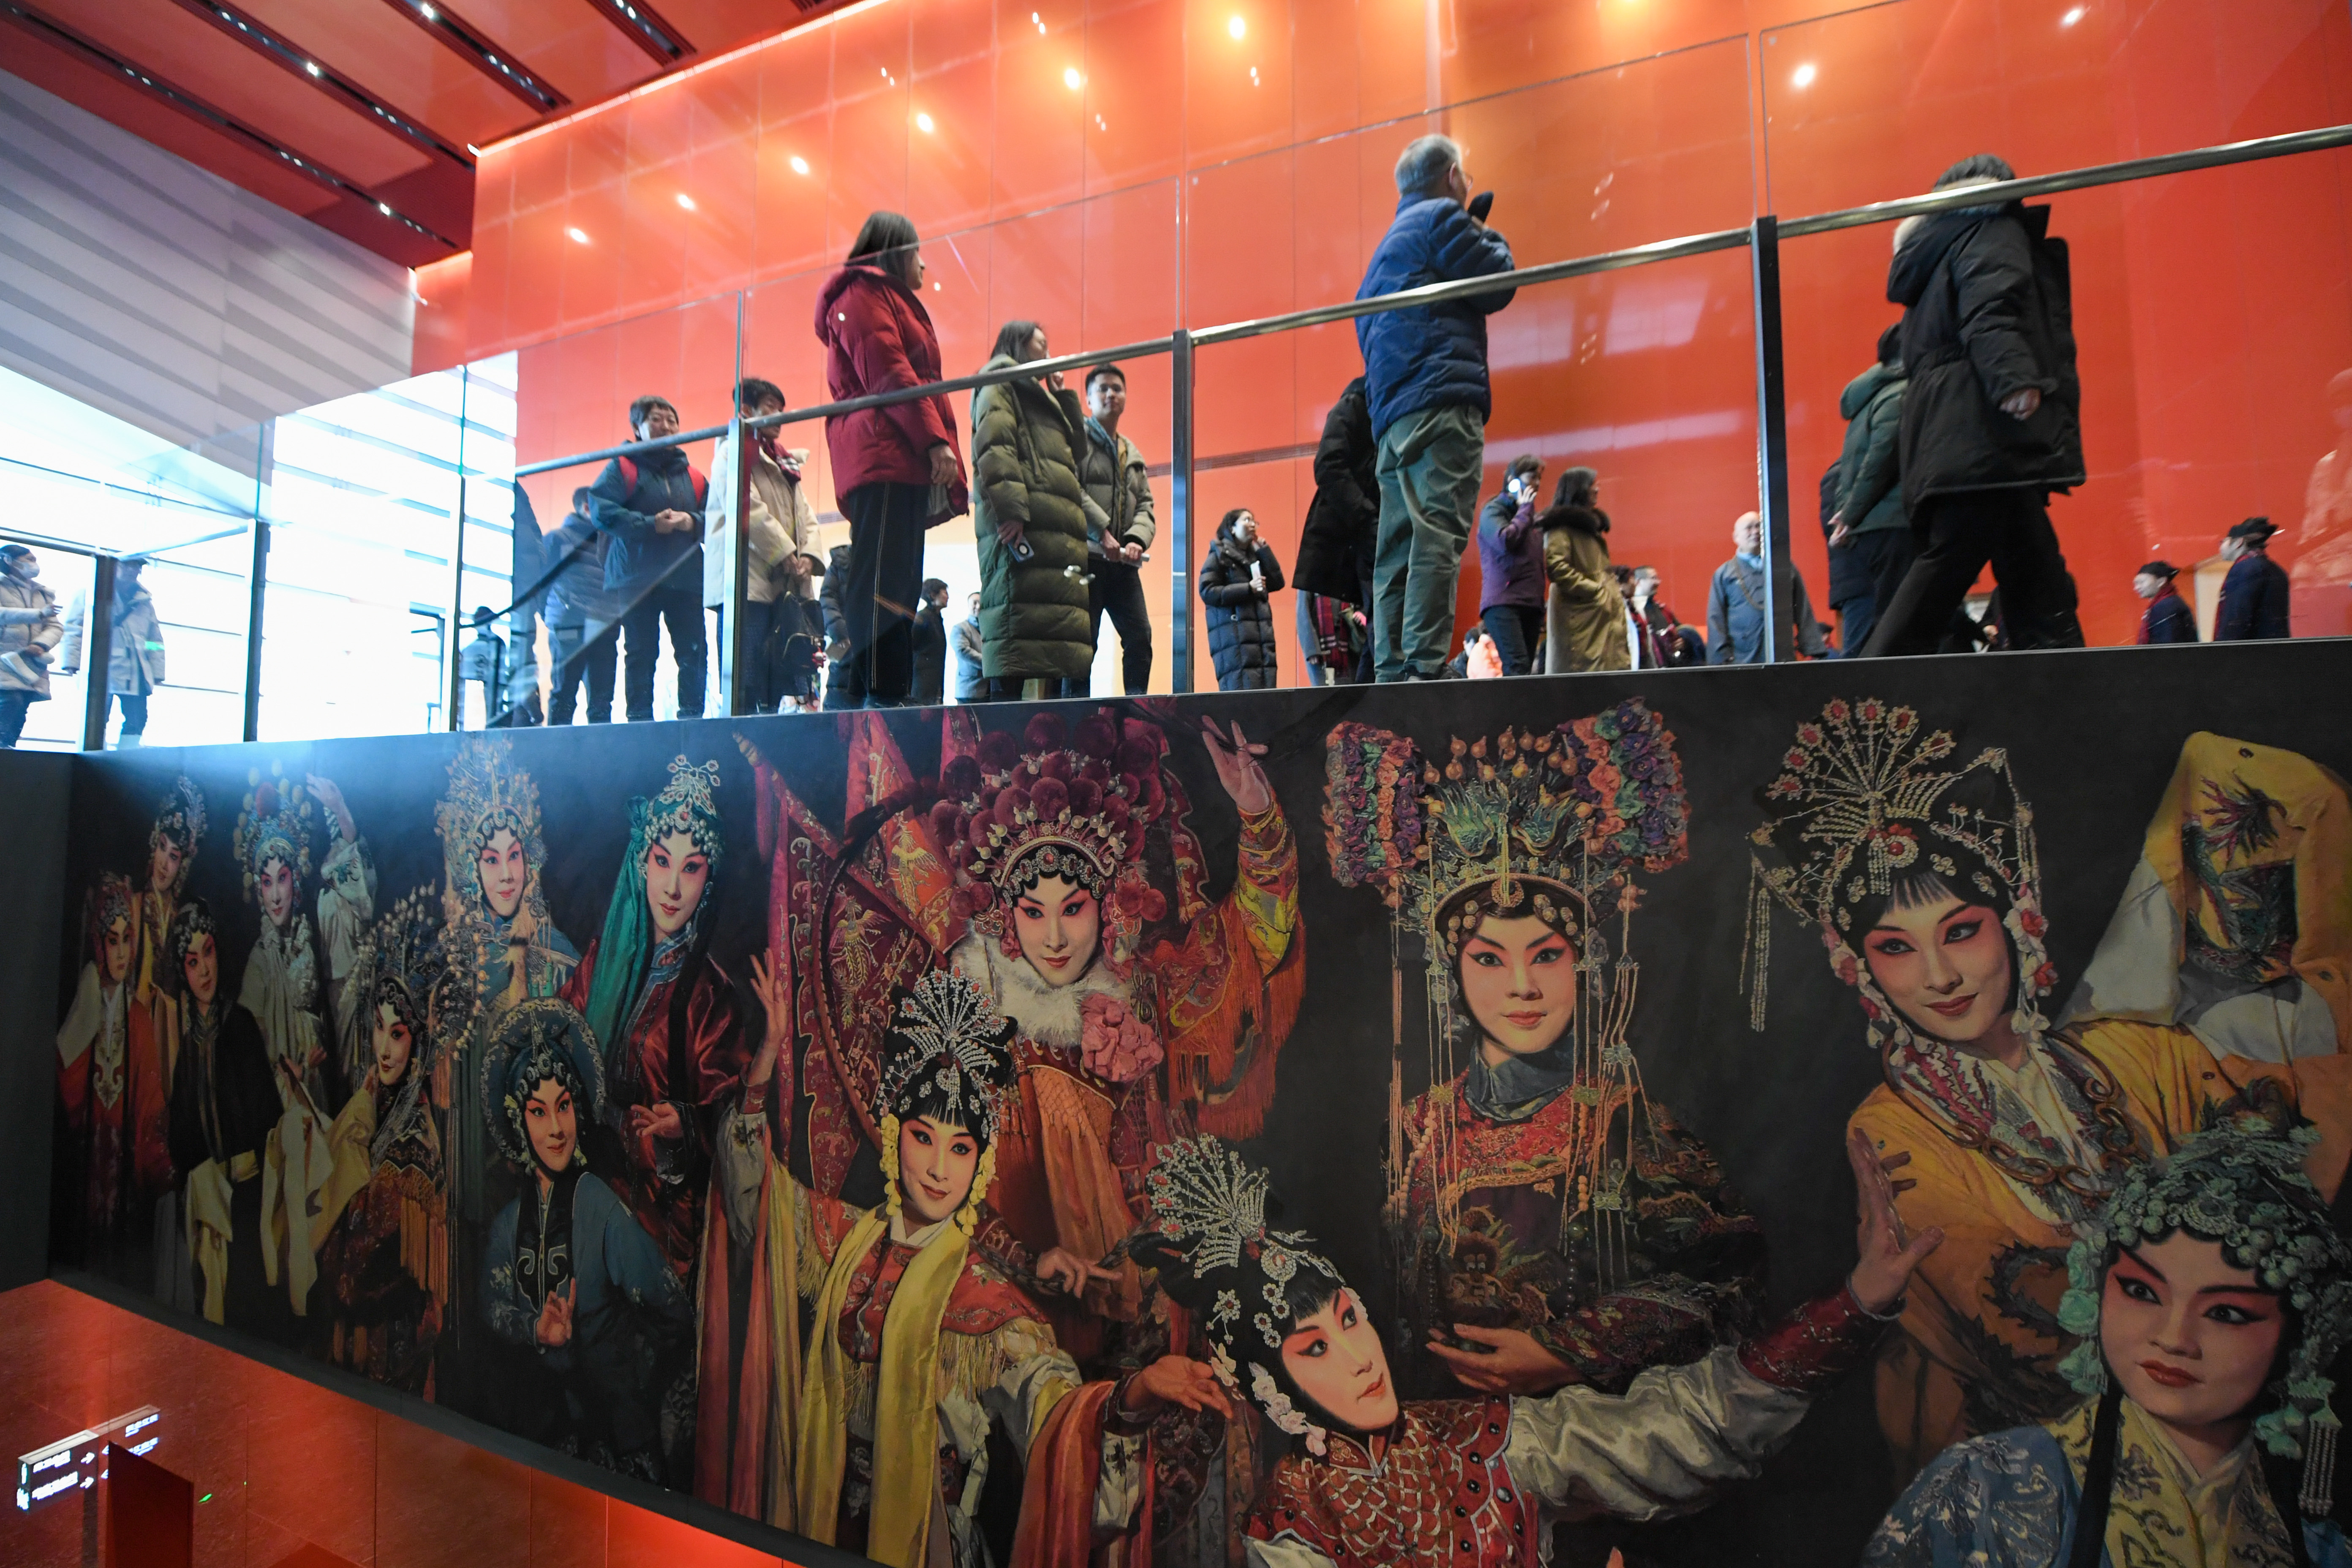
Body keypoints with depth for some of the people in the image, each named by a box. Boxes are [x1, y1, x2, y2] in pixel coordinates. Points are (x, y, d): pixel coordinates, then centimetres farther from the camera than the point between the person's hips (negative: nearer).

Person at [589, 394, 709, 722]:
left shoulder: (693, 476, 17)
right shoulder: (622, 468, 7)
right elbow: (601, 511, -6)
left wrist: (692, 522, -10)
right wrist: (650, 525, -14)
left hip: (686, 577, 3)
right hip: (636, 578, -2)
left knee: (694, 653, -4)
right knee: (641, 653, -2)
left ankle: (692, 718, 2)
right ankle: (640, 720, 2)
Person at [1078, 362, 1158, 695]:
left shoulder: (1133, 454, 24)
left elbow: (1145, 505, 15)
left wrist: (1137, 540, -6)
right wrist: (1103, 532, -18)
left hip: (1124, 563, 6)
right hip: (1087, 555, -6)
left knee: (1141, 638, -2)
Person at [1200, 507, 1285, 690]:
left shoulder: (1255, 556, 24)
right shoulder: (1220, 555, 5)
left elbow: (1277, 583, 14)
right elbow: (1207, 592, -7)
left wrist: (1264, 550, 9)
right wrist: (1248, 589, -13)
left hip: (1262, 637, 6)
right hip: (1234, 638, -6)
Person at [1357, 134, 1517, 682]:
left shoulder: (1389, 240, 32)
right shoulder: (1441, 216, 6)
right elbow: (1498, 285, 0)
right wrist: (1492, 237, 19)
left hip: (1391, 414, 9)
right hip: (1440, 402, -8)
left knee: (1399, 549, 2)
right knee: (1438, 538, -17)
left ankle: (1393, 672, -2)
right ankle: (1424, 667, -25)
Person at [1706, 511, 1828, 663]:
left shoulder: (1786, 568, 15)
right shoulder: (1724, 574, 12)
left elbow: (1805, 616, 13)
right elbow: (1716, 621, 6)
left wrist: (1814, 651, 5)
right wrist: (1723, 659, -3)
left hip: (1782, 657, 2)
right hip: (1742, 660, -1)